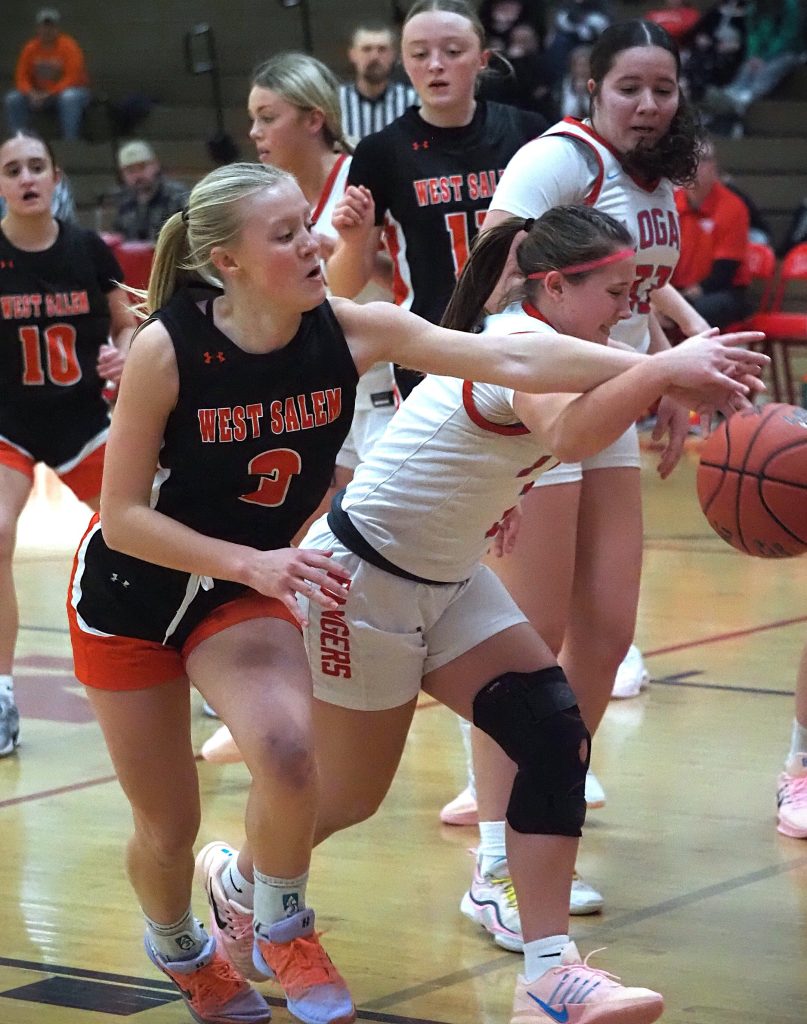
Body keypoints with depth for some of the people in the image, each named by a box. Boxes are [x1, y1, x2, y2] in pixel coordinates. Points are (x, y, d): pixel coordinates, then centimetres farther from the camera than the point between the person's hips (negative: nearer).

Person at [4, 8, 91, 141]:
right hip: (41, 94, 4)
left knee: (69, 97, -39)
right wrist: (31, 93, -24)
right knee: (13, 99, -16)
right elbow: (22, 78, -1)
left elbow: (73, 78, -20)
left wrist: (48, 95, -28)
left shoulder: (68, 46, -15)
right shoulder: (30, 48, -2)